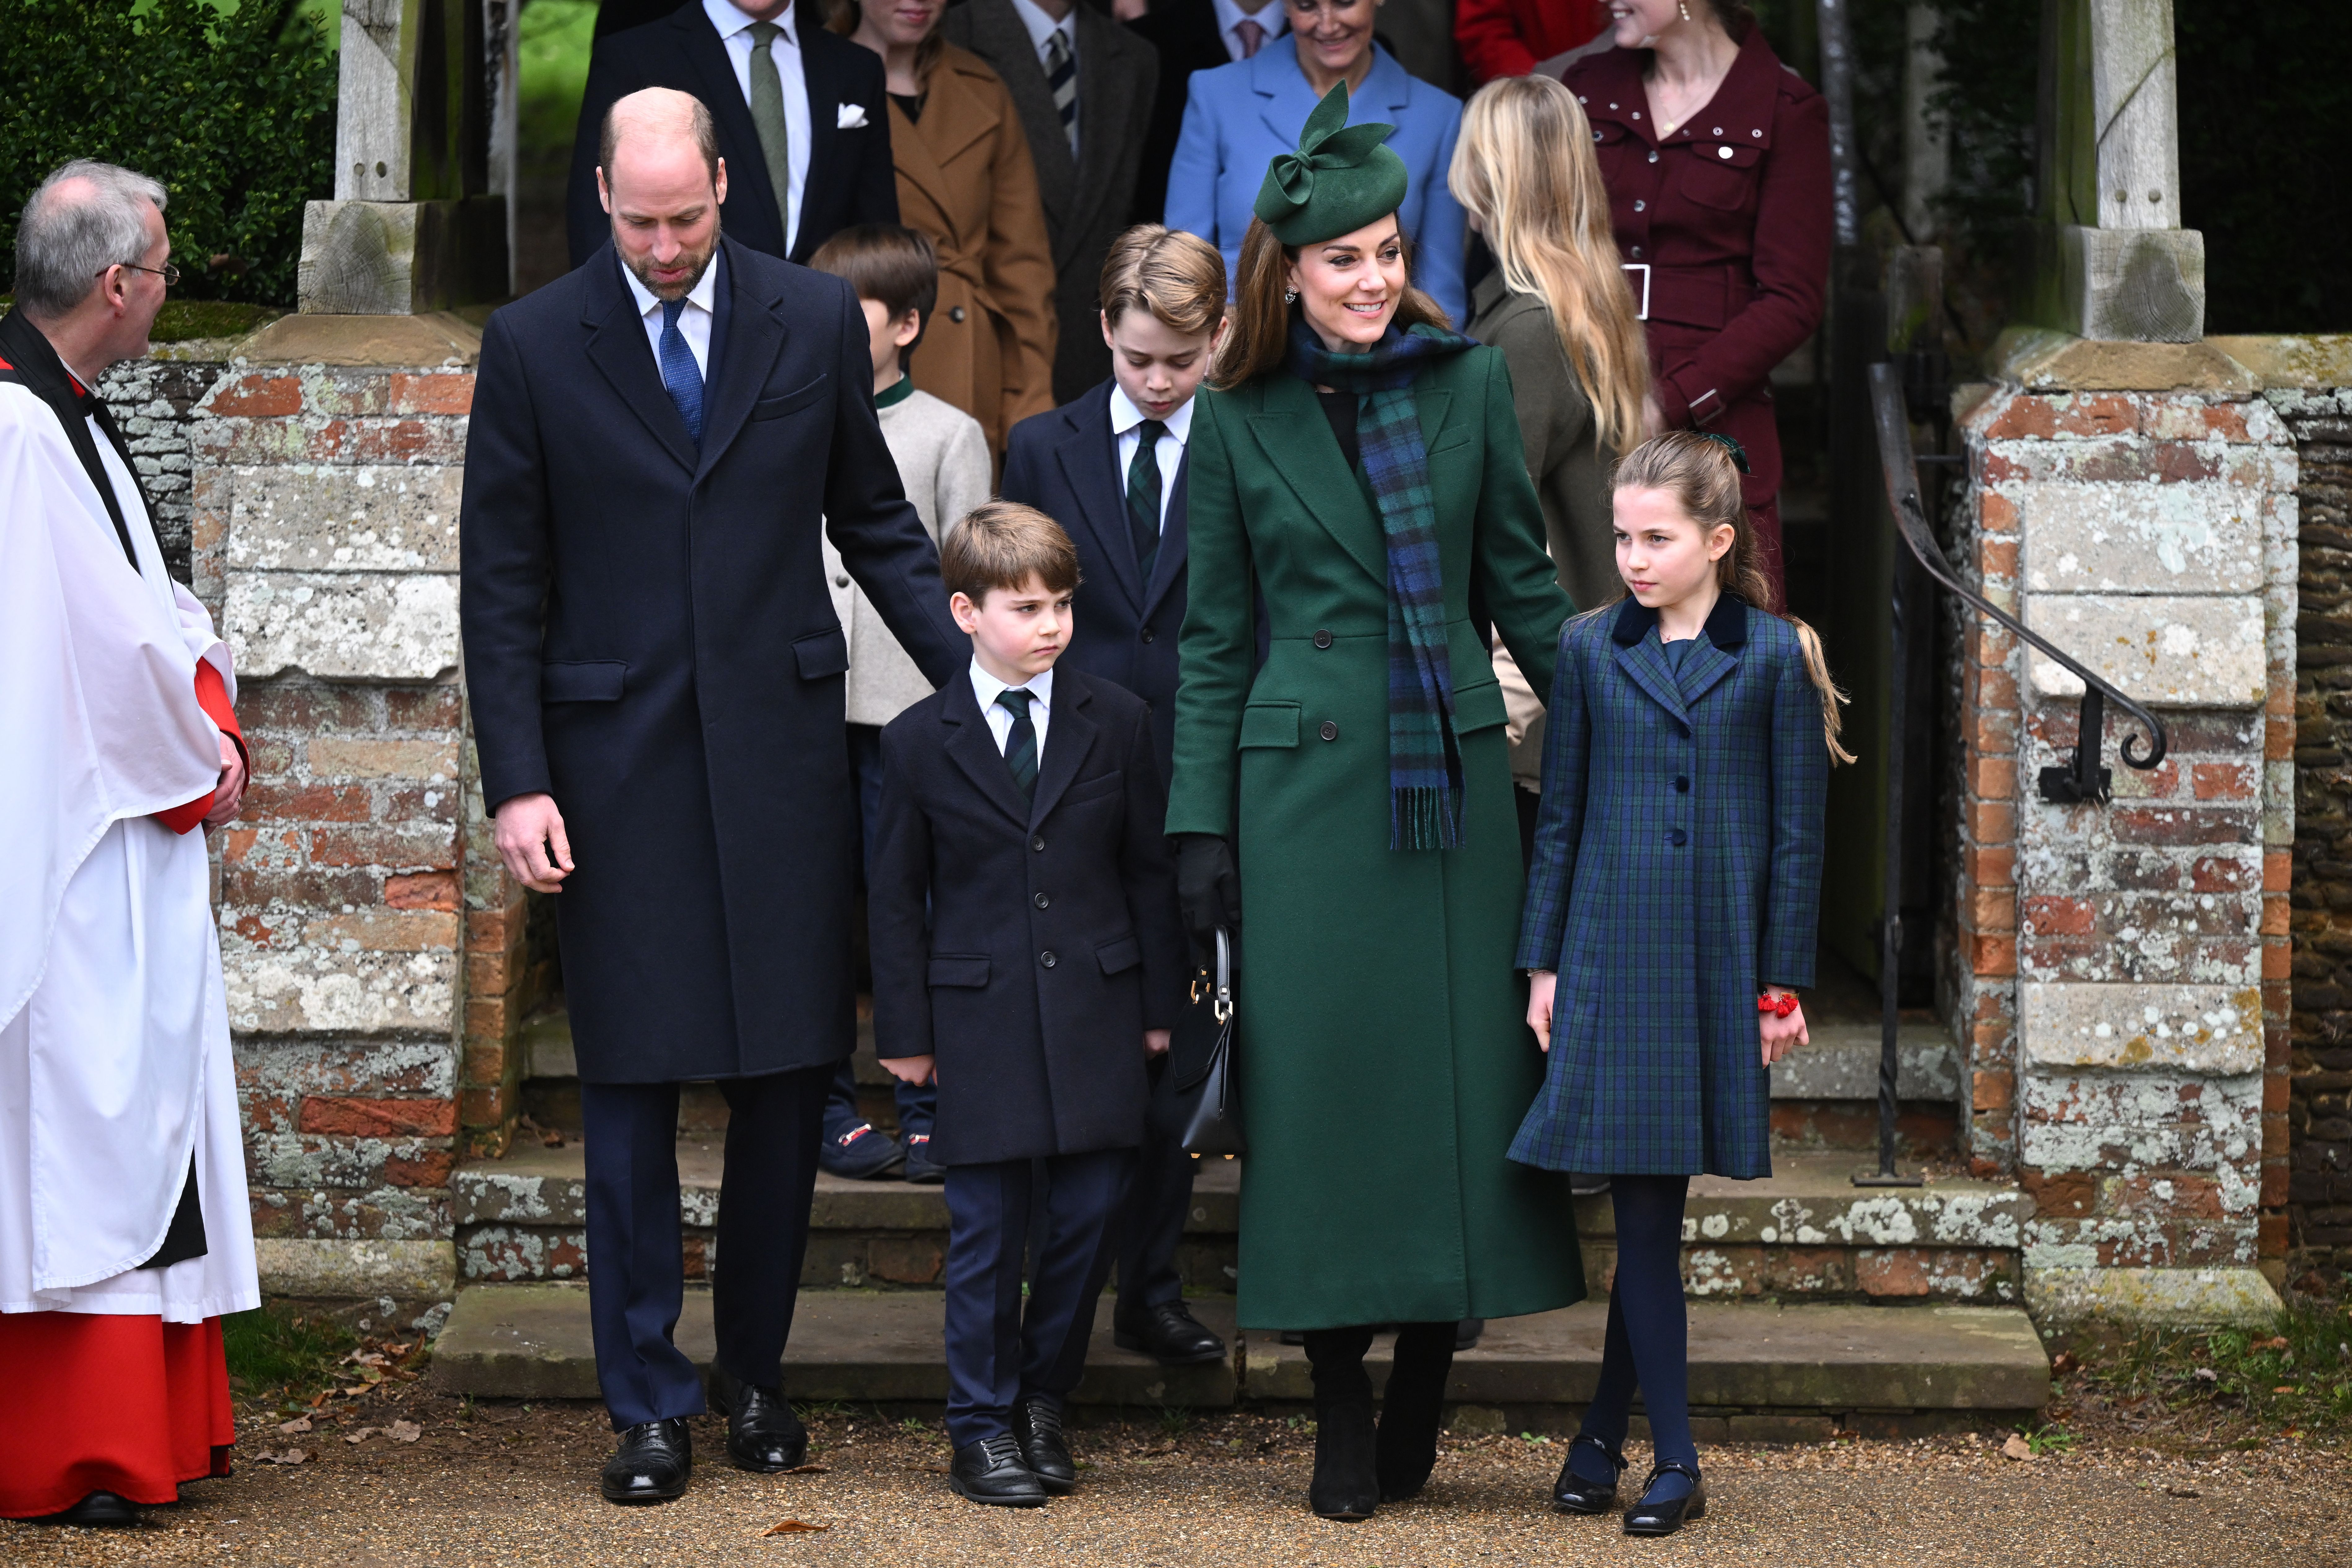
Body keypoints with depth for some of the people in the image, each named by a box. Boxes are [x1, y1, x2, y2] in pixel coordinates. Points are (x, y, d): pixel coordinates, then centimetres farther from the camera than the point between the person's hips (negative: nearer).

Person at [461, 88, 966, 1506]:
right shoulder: (535, 346, 0)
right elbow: (504, 587, 1)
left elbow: (878, 526, 12)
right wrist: (518, 782, -5)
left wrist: (977, 678, 2)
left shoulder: (817, 322, 3)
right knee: (633, 1094, 3)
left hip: (782, 750, 1)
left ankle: (757, 1371, 21)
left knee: (793, 1074, 5)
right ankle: (649, 1402, 12)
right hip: (616, 762, -1)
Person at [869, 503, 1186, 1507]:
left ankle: (1044, 1397, 22)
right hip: (980, 1018, -2)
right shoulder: (920, 743, -1)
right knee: (987, 1229, 0)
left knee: (1088, 1215, 4)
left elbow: (1151, 870, 9)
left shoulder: (1116, 723, 4)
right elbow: (897, 898, 4)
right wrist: (904, 1029, 2)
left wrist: (1160, 1002, 7)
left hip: (1096, 1010, 2)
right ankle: (981, 1425, 11)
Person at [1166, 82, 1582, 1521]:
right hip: (1307, 781, -1)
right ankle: (1342, 1407, 7)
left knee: (1462, 1063, 1)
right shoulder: (1241, 420, 3)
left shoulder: (1470, 384, 5)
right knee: (1323, 1070, -2)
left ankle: (1422, 1396, 14)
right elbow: (1217, 636, 6)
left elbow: (1523, 581, 11)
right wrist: (1203, 822, 1)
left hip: (1454, 775, 1)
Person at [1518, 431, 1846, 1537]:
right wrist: (1543, 965, 5)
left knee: (1654, 1204, 2)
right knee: (1643, 1205, -2)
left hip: (1720, 965, -1)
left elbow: (1797, 832, 2)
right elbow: (1560, 817, 9)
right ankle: (1674, 1462, 3)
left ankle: (1603, 1434, 15)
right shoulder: (1589, 650, 6)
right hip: (1613, 954, 1)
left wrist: (1784, 985, -1)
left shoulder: (1775, 657, 1)